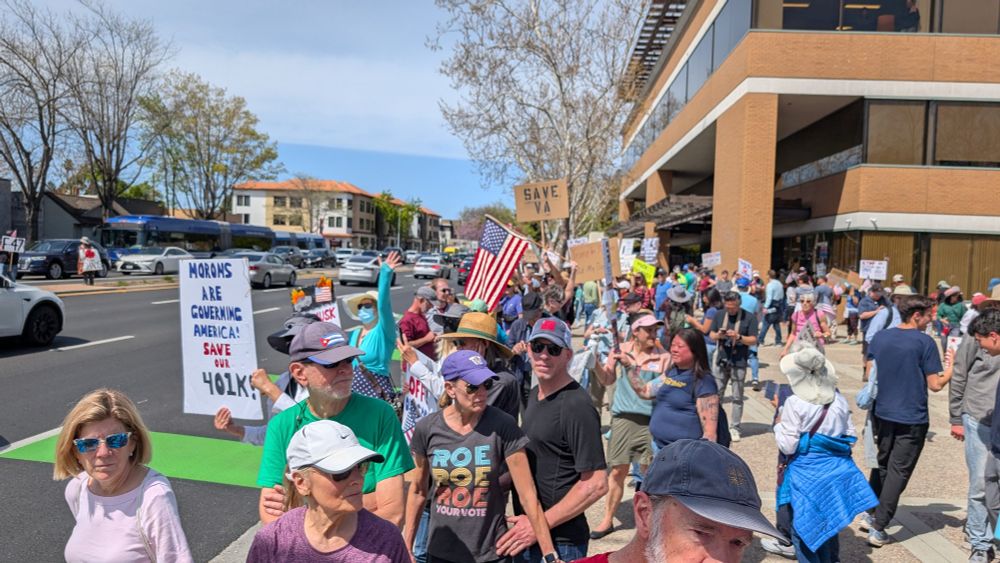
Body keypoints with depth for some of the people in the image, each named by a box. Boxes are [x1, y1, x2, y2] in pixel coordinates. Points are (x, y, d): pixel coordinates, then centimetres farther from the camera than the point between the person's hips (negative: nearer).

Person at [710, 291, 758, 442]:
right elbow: (711, 335, 9)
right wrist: (718, 335, -13)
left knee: (737, 397, 3)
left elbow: (753, 340, -7)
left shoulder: (749, 317, -5)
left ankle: (734, 428, 10)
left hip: (739, 363, -3)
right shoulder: (719, 316, 6)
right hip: (722, 360, 3)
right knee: (716, 394, 8)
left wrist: (738, 337, -23)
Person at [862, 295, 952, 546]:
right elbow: (935, 385, -10)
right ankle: (878, 528, 5)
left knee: (881, 464, 22)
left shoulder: (879, 337, 2)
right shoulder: (925, 342, -12)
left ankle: (870, 514, 27)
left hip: (882, 414, 5)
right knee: (898, 472, 3)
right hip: (912, 419, -5)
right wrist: (951, 371, 6)